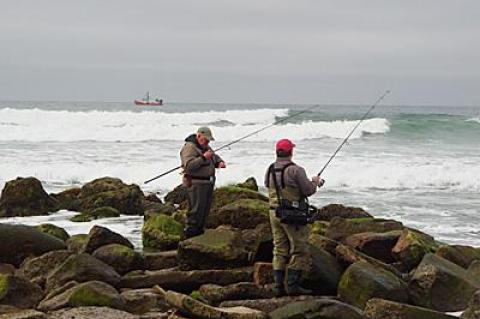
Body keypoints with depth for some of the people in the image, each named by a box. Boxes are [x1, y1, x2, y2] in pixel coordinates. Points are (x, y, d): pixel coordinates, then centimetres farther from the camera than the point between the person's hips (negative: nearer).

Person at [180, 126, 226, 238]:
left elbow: (215, 157, 27)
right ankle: (190, 233, -7)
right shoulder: (189, 147, -13)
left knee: (205, 209, 13)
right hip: (196, 184, -10)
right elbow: (189, 165, -23)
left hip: (208, 183, 10)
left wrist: (220, 162, 4)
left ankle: (199, 230, 22)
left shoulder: (206, 147, 18)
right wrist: (203, 157, -26)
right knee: (196, 209, -12)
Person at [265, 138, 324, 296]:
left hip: (275, 213, 7)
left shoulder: (270, 171, 7)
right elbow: (308, 191, -12)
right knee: (300, 250, 1)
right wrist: (314, 182, 10)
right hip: (293, 216, -7)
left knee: (280, 250, 11)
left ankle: (278, 286, 9)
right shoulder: (296, 170, -14)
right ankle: (293, 284, -3)